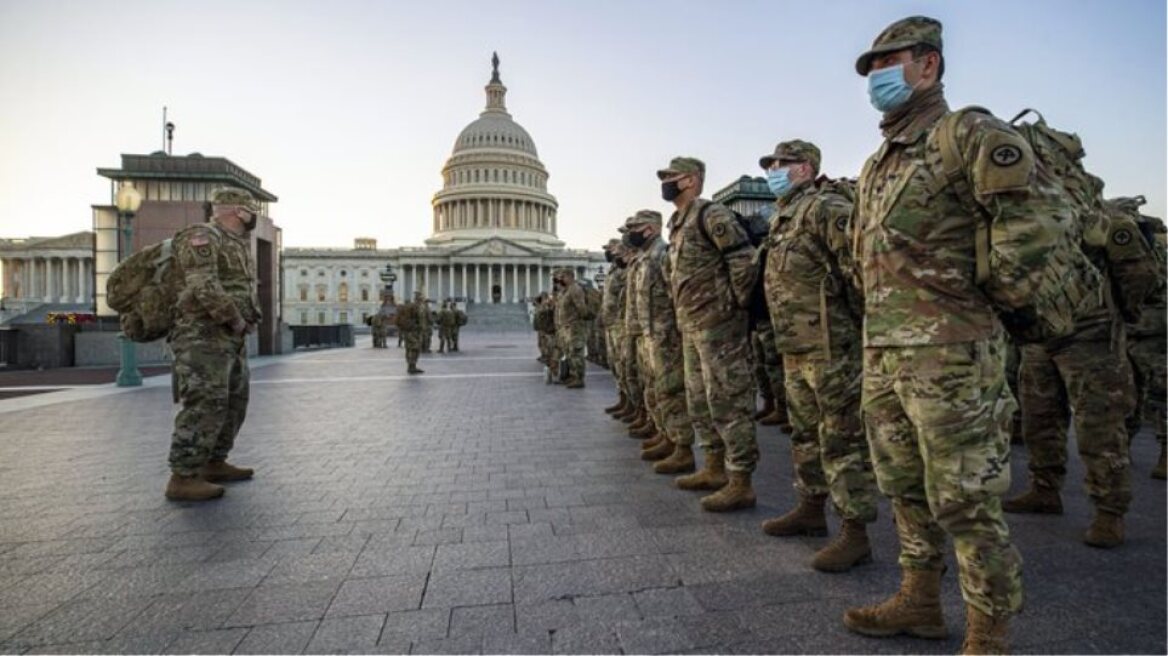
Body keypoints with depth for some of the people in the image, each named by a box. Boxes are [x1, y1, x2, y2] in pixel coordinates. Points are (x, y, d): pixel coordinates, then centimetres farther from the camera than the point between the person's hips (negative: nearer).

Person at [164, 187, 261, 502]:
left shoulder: (237, 244, 20)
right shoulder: (201, 237, -10)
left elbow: (244, 291, 26)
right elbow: (204, 287, -22)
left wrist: (247, 320, 8)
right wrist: (237, 320, -14)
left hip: (230, 338, 10)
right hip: (204, 335, -10)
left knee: (233, 403, 12)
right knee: (205, 405, -13)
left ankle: (214, 464, 22)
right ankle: (183, 479, -9)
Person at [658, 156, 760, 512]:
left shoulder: (710, 215, -12)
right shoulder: (677, 223, 17)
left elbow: (745, 260, -18)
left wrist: (734, 306, -13)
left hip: (718, 325, -10)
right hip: (691, 326, 10)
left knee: (728, 402, -5)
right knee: (699, 401, 16)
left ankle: (741, 484, 3)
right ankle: (714, 469, 29)